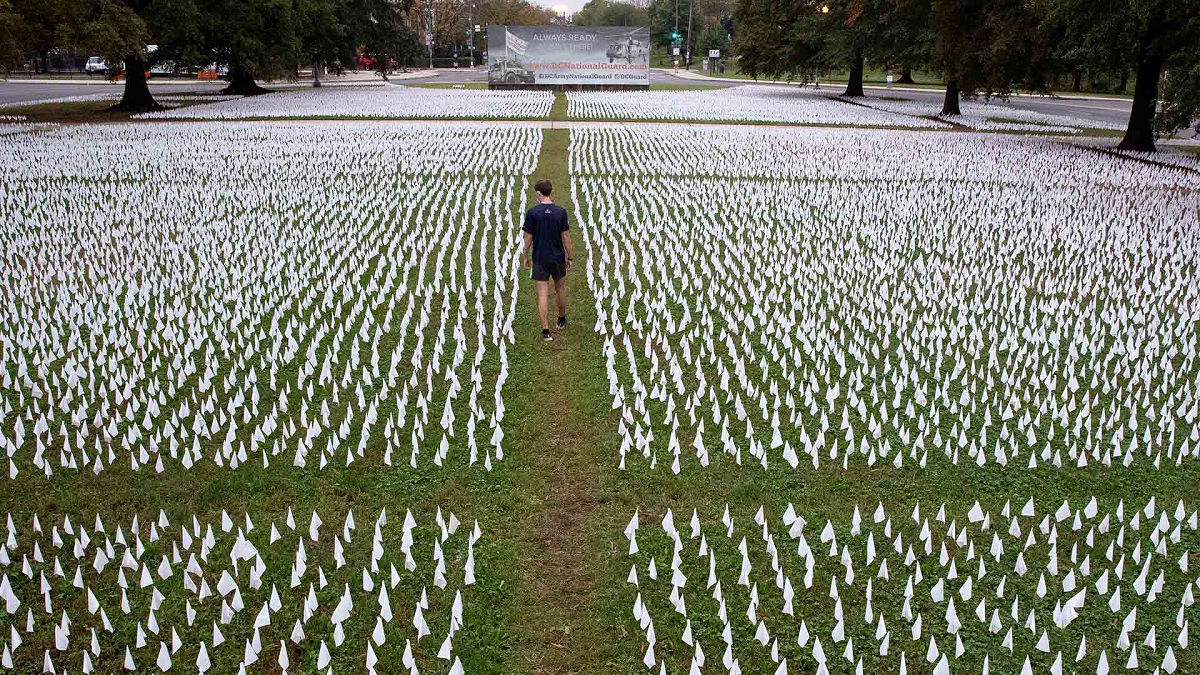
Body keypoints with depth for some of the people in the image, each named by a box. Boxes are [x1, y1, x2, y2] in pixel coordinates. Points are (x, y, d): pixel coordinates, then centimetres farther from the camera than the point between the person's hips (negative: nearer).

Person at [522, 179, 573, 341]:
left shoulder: (532, 213, -11)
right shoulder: (561, 212, -7)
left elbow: (528, 238, -7)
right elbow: (565, 236, -5)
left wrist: (526, 257, 6)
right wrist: (570, 257, 5)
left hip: (540, 259, -2)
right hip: (558, 258, 2)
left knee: (543, 294, 1)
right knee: (560, 289, 21)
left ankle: (546, 331, -2)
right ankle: (562, 320, 39)